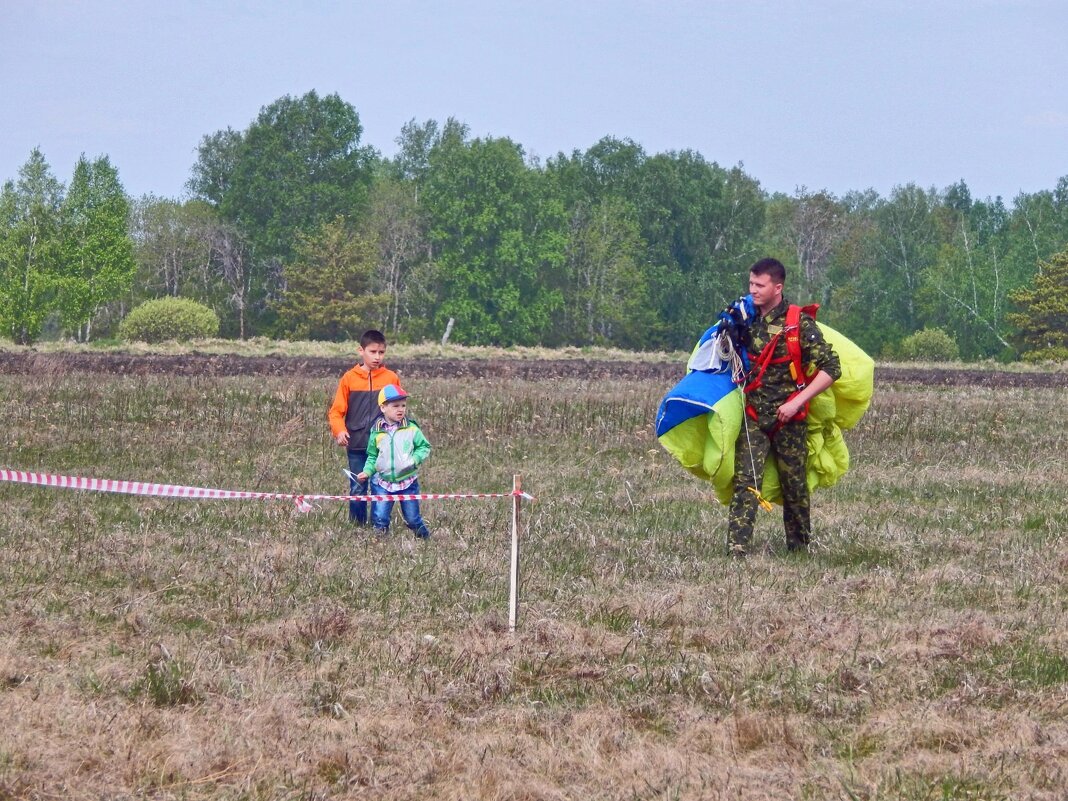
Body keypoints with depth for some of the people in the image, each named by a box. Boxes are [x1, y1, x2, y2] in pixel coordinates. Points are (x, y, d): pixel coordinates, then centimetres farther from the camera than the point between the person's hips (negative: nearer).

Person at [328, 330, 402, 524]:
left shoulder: (391, 378, 4)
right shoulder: (349, 378, 2)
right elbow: (336, 410, 2)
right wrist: (339, 431, -15)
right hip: (357, 445, 0)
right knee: (357, 489, 4)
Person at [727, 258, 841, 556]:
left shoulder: (799, 323, -9)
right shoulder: (749, 320, 7)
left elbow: (830, 369, -12)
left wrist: (798, 401, -17)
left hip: (788, 418, -3)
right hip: (754, 417, 4)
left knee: (794, 484, 7)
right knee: (745, 481, -10)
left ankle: (799, 547, 22)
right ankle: (737, 548, -16)